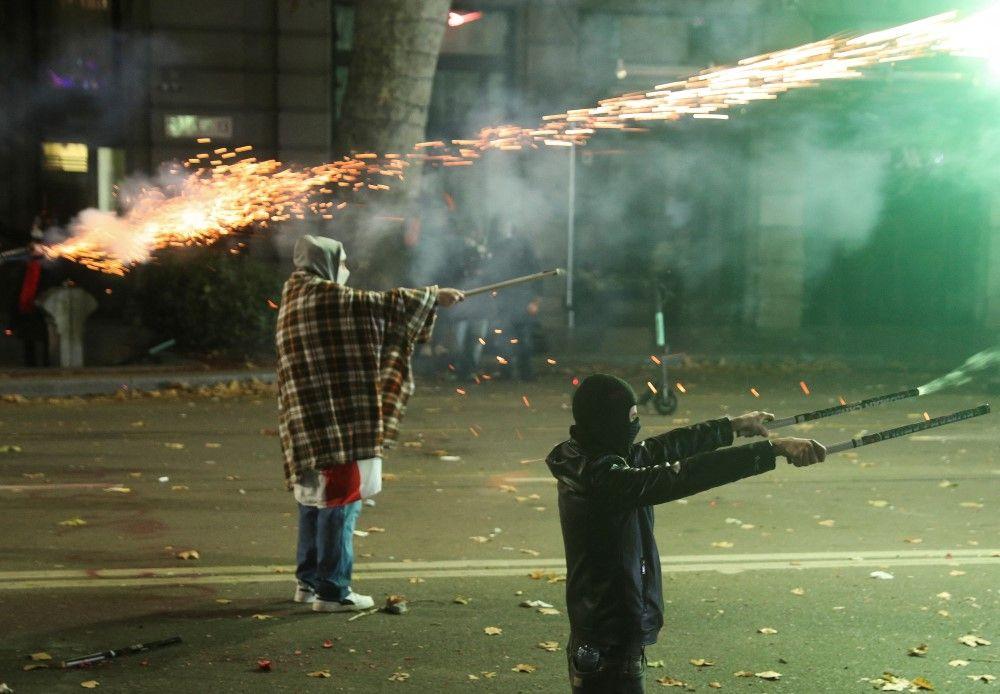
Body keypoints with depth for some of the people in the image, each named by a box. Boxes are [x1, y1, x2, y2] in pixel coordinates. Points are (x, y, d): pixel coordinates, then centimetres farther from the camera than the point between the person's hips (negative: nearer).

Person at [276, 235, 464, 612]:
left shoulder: (298, 294, 15)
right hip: (332, 417, -10)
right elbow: (386, 304, -8)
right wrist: (434, 296, 3)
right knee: (342, 497, -4)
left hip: (307, 420, 10)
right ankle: (331, 589, -1)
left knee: (316, 496, 17)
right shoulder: (325, 296, -13)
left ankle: (310, 580, 25)